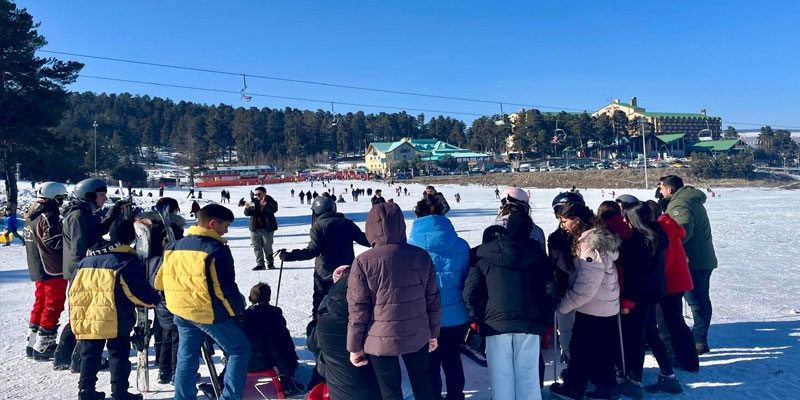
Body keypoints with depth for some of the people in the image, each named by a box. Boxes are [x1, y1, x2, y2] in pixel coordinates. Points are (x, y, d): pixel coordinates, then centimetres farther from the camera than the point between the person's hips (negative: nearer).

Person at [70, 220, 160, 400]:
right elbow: (138, 290, -12)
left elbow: (73, 289, 17)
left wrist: (75, 314, 26)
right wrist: (154, 300, 5)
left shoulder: (86, 260, 12)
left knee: (89, 355, 17)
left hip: (85, 318, 6)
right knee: (118, 355, 4)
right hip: (114, 320, -6)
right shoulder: (128, 261, -9)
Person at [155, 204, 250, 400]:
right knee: (240, 348, 6)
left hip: (181, 312, 7)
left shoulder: (173, 247, 7)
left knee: (187, 356, 19)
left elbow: (160, 281, 13)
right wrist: (238, 309, -1)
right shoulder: (217, 250, -16)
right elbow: (225, 288, -16)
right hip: (210, 313, -7)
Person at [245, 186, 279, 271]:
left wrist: (265, 204, -38)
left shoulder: (270, 201, -5)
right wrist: (247, 208, -20)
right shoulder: (254, 202, 3)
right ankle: (260, 264, 11)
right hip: (255, 229, 4)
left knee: (267, 247, 6)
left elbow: (274, 209, -24)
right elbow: (247, 213, 3)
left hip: (267, 229, -3)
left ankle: (270, 263, 21)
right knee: (257, 247, 5)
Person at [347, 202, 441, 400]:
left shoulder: (363, 262, -15)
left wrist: (355, 346, -1)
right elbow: (433, 300, 3)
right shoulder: (422, 256, -4)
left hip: (382, 340, -3)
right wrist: (433, 332, 16)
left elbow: (358, 310, -12)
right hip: (418, 337, 3)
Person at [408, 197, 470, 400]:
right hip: (456, 316, 3)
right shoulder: (461, 245, -6)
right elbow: (467, 279, 5)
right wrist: (467, 309, 19)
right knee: (452, 360, 21)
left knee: (430, 364, 14)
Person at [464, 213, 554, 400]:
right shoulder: (536, 255, 3)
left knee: (501, 376, 7)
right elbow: (549, 289, -1)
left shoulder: (486, 257, 1)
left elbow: (471, 290, -4)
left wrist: (479, 318, 7)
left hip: (496, 323, -1)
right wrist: (545, 319, 10)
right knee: (527, 375, 9)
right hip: (529, 324, 1)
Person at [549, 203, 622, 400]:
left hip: (592, 309, -9)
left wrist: (563, 305, -18)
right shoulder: (597, 237, 7)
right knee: (601, 351, 18)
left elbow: (585, 286, -25)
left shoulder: (590, 244, -24)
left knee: (581, 349, 7)